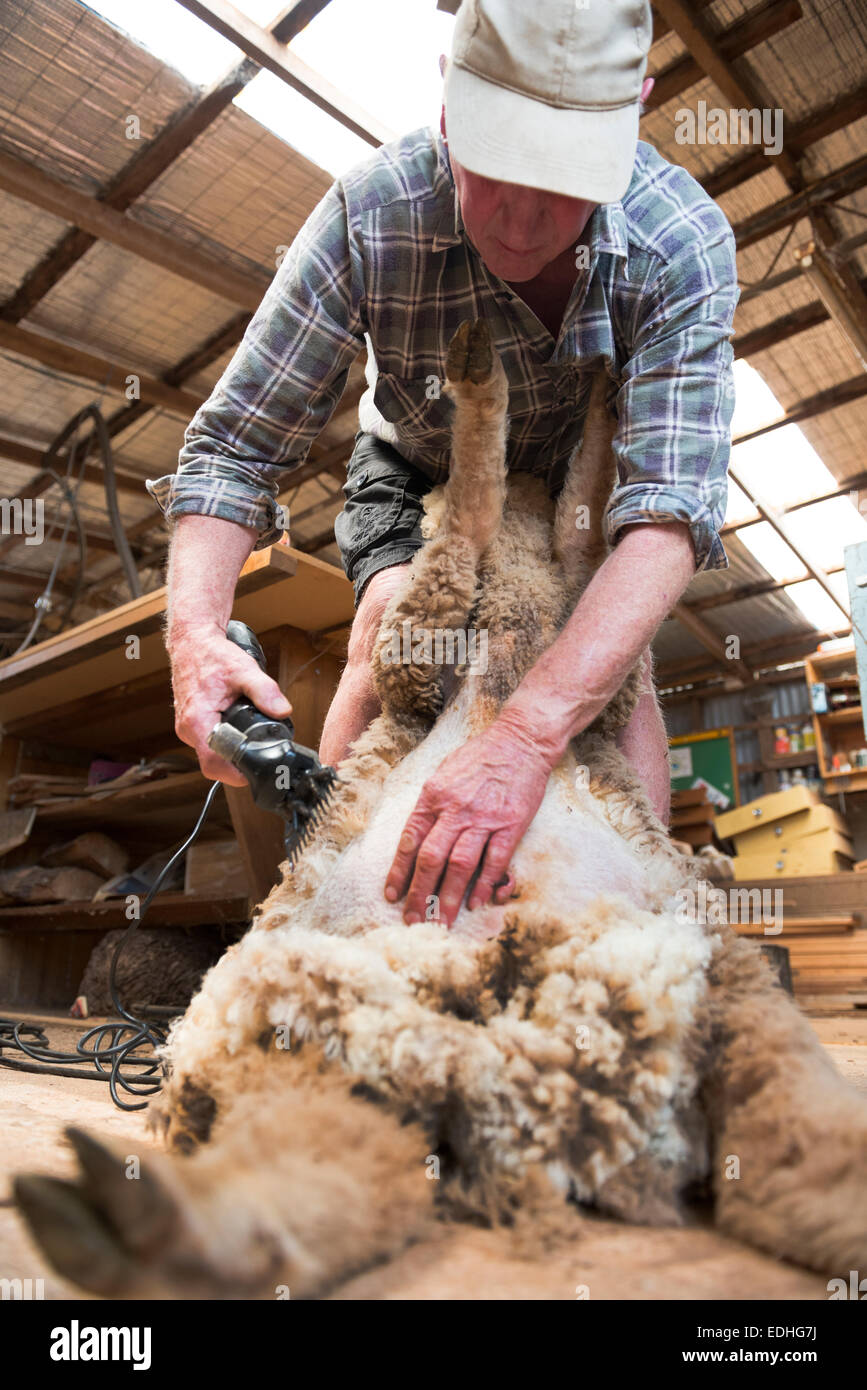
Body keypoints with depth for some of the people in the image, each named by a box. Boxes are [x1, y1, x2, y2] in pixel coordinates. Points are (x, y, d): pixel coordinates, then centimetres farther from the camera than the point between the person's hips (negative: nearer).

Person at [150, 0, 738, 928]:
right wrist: (196, 629, -46)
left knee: (618, 656, -19)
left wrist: (526, 736, -57)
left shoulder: (685, 243, -33)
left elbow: (671, 507, -44)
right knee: (387, 636, -22)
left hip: (577, 475, 1)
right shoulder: (371, 214, -31)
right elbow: (235, 444, -27)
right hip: (417, 468, 0)